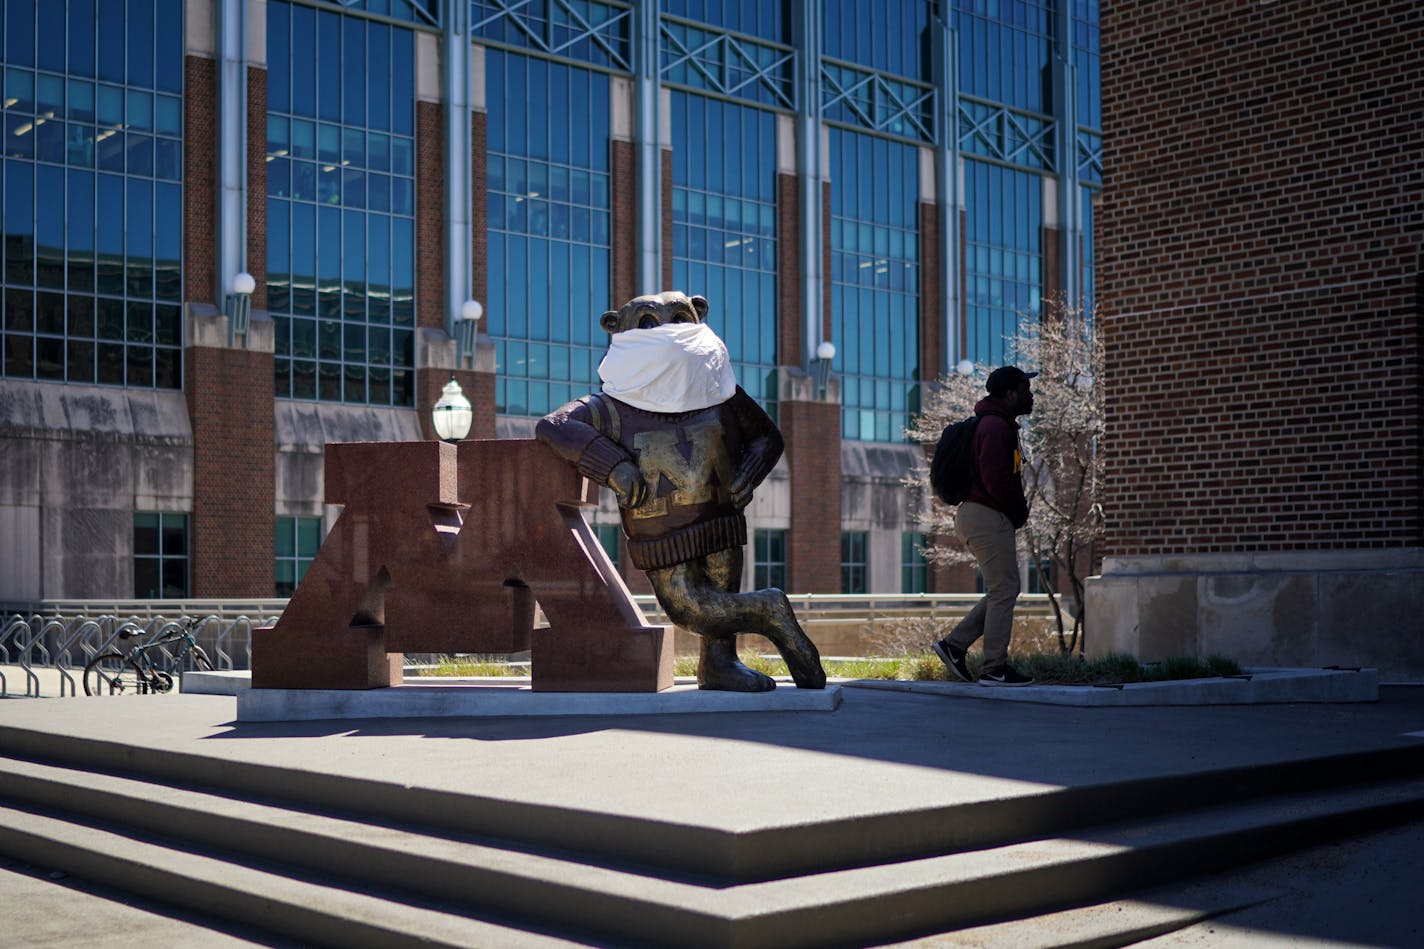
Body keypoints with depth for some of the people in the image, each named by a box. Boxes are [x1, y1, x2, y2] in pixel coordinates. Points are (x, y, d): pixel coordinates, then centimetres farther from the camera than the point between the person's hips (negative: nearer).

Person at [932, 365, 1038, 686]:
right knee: (1003, 591, -7)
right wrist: (1020, 513, -8)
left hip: (977, 515, 11)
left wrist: (1018, 511, 12)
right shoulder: (996, 427, -14)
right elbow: (996, 480, -23)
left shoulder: (998, 425, 21)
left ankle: (954, 645, 12)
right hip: (987, 517, -11)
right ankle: (994, 669, -4)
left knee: (1004, 590, 13)